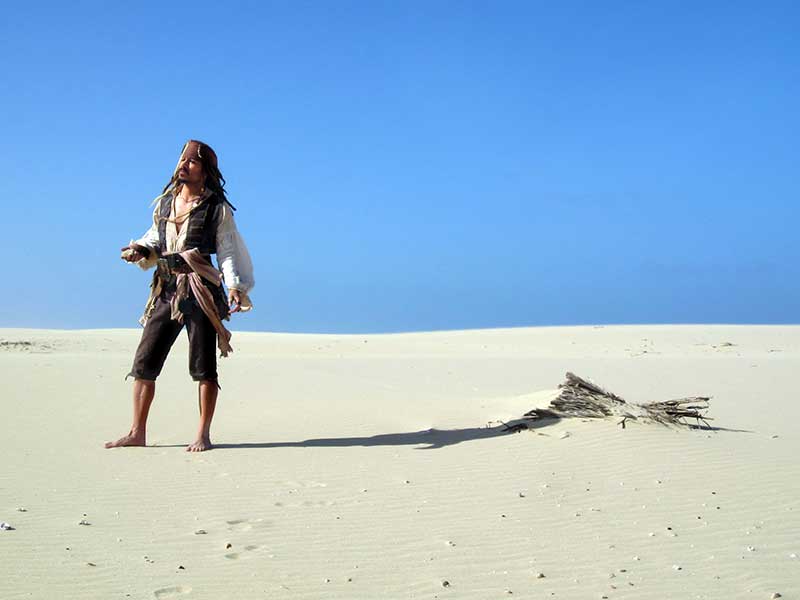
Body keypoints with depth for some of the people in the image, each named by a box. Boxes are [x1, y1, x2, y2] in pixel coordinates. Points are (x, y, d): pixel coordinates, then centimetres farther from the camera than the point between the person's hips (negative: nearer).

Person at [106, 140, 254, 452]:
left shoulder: (217, 209, 1)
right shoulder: (164, 203, 15)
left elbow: (227, 251, -3)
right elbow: (155, 240, 22)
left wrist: (234, 286, -16)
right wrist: (140, 250, 0)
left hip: (200, 291, -5)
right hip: (166, 291, 5)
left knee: (203, 365, -2)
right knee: (144, 362, 3)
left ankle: (203, 435, 6)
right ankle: (137, 432, 11)